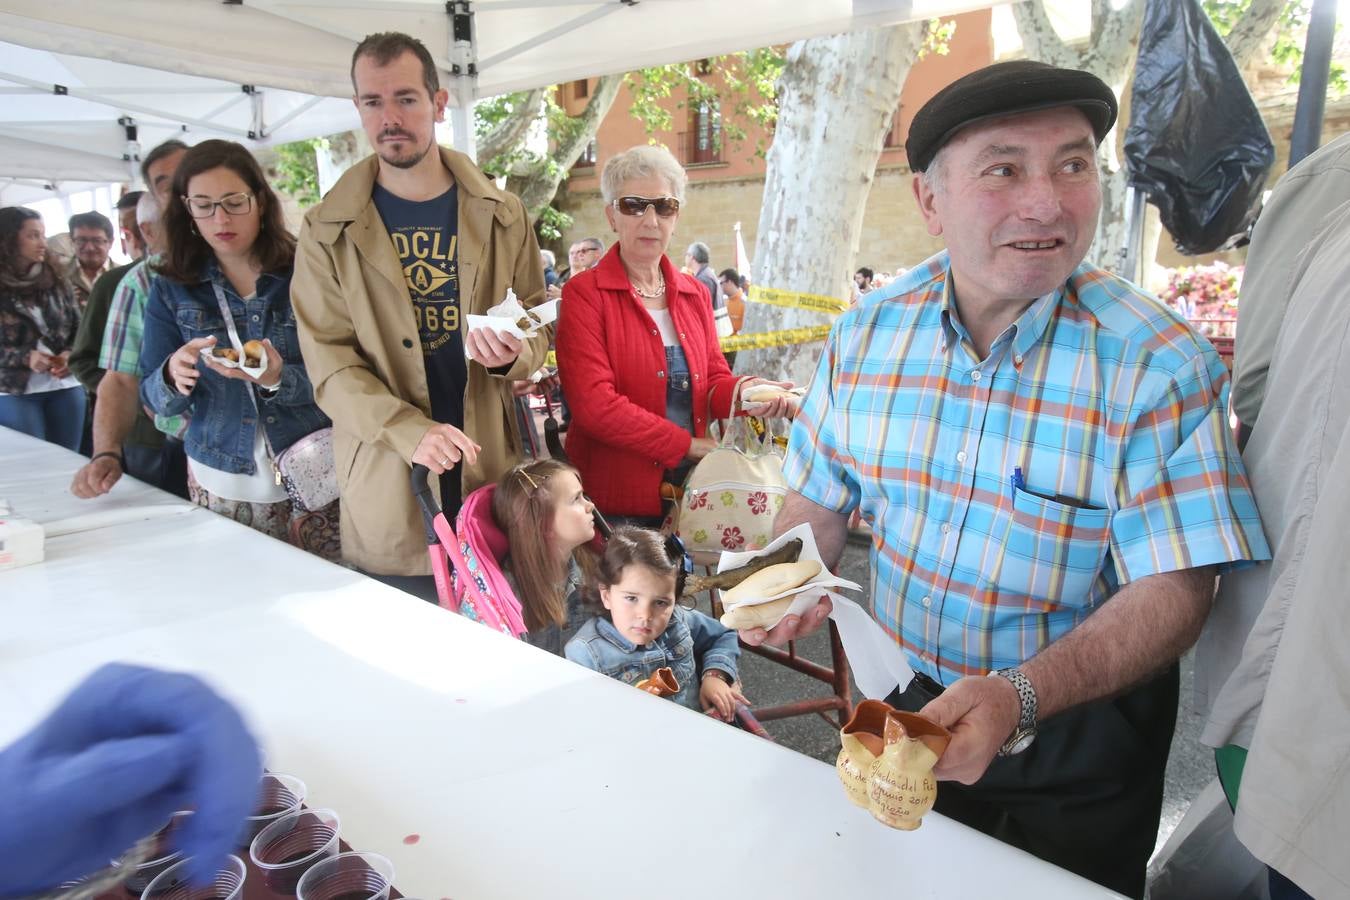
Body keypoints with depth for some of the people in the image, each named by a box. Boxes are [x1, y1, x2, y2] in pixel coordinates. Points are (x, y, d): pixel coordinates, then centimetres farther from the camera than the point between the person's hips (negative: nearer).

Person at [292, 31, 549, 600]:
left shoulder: (502, 216, 6)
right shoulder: (328, 231, 2)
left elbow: (538, 328, 11)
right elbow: (329, 365, -3)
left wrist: (510, 355, -14)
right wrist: (410, 431, -19)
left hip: (490, 473, 1)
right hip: (386, 488, -1)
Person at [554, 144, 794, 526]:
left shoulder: (695, 294, 11)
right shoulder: (583, 294, -8)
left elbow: (713, 383, 9)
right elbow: (593, 404, -17)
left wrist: (739, 393, -15)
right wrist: (691, 445, -15)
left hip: (691, 493, 5)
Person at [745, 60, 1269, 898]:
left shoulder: (1162, 364, -22)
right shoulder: (868, 333, -11)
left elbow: (1172, 588, -23)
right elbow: (821, 495, 1)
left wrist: (1018, 699, -38)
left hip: (1081, 722, -3)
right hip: (906, 701, 4)